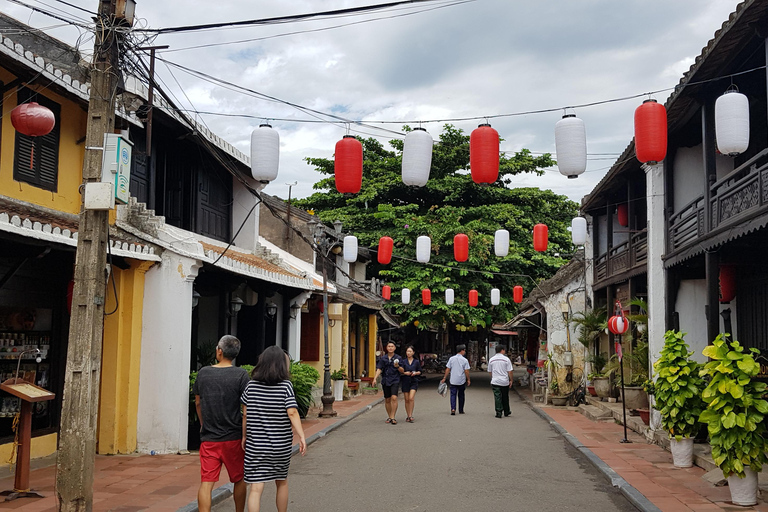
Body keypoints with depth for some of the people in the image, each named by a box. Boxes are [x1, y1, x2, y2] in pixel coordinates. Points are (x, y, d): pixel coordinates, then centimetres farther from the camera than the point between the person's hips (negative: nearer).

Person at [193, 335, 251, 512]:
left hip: (208, 439, 2)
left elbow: (198, 402, 14)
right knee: (239, 479, 16)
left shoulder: (203, 373, 3)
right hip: (233, 437, -2)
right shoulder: (241, 375, -8)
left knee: (206, 483, 0)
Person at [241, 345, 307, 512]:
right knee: (281, 482, 21)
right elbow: (292, 413, -15)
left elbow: (245, 415, 3)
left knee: (255, 488, -1)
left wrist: (244, 437, 14)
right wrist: (302, 437, -12)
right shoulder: (285, 386, -7)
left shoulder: (251, 386, 0)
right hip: (281, 445, 0)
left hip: (255, 445, 0)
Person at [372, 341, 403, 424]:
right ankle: (389, 416, 20)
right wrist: (375, 378, -10)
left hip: (395, 381, -2)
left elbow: (402, 370, 2)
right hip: (385, 380, 2)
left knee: (394, 398, -17)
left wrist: (397, 366, -20)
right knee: (387, 399, 7)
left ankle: (393, 417, -13)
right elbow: (379, 369, 3)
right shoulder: (383, 358, 7)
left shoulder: (398, 358, 3)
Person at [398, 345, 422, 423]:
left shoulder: (416, 362, 5)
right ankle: (408, 416, 14)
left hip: (413, 382, -1)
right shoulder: (403, 361, 4)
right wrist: (405, 373, -22)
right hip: (405, 381, 1)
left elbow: (420, 371, 10)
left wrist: (415, 373, -9)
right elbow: (401, 371, -2)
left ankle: (410, 416, -11)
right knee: (406, 399, 3)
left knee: (411, 398, -16)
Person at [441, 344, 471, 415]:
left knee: (453, 394, 2)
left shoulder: (451, 359, 0)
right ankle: (461, 410, 21)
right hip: (462, 381, -1)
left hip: (453, 381, 1)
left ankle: (453, 409, -17)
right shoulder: (464, 360, -7)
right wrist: (468, 380, 4)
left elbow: (448, 369, 1)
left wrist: (444, 378, 8)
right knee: (461, 395, 14)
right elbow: (466, 371, -8)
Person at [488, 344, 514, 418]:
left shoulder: (491, 360, 3)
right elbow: (510, 371, -7)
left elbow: (489, 371, 12)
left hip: (495, 382, 1)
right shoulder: (506, 359, -6)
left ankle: (498, 413, -3)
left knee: (497, 397, 2)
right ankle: (506, 412, 26)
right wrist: (511, 380, 3)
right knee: (505, 397, 14)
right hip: (505, 381, -1)